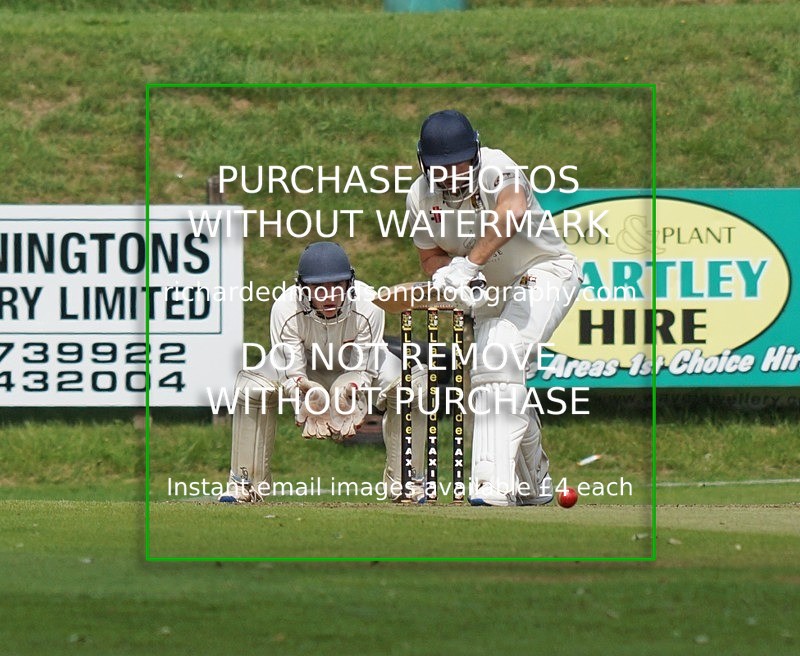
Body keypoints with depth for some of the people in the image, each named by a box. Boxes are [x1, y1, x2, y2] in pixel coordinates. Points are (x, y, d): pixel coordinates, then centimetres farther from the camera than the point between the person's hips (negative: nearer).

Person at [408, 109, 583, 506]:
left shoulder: (493, 168, -26)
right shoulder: (421, 197, -8)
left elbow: (513, 211, -46)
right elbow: (431, 256, 2)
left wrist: (469, 264, -50)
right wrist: (449, 273, -23)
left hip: (546, 273, -8)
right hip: (492, 291, 8)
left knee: (500, 358, -26)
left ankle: (495, 484, -34)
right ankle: (533, 484, 29)